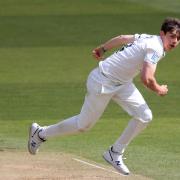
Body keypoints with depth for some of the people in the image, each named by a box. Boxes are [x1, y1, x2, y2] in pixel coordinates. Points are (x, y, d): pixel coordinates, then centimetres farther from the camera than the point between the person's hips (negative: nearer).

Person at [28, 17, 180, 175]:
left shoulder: (149, 39, 4)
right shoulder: (156, 48, -25)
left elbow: (122, 38, 18)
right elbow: (146, 79, -35)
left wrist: (102, 49, 33)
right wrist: (159, 90, -14)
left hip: (121, 83, 9)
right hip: (103, 83, -9)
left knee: (144, 117, -3)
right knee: (83, 125, 6)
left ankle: (115, 154, 10)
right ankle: (41, 133, 27)